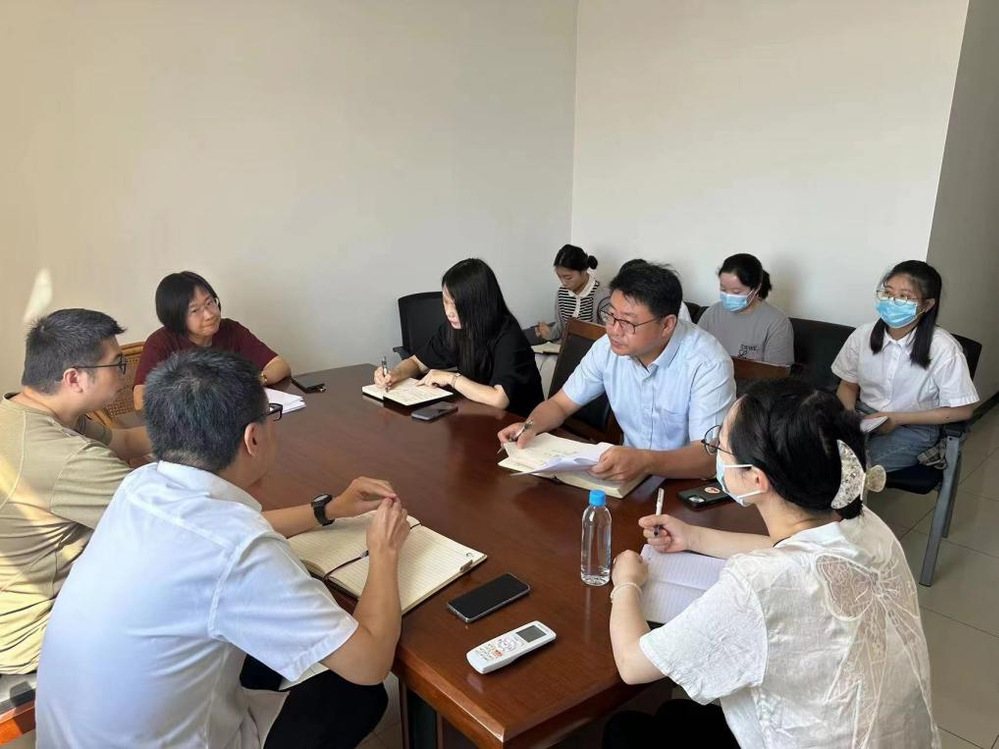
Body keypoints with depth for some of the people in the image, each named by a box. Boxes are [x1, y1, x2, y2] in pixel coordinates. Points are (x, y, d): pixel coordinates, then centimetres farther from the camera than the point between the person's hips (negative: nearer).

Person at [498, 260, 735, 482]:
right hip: (630, 471, 4)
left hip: (689, 482, -4)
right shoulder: (608, 347, -6)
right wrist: (531, 426, -16)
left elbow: (709, 456, -27)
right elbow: (560, 404, 5)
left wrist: (646, 461, -44)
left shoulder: (708, 364, -21)